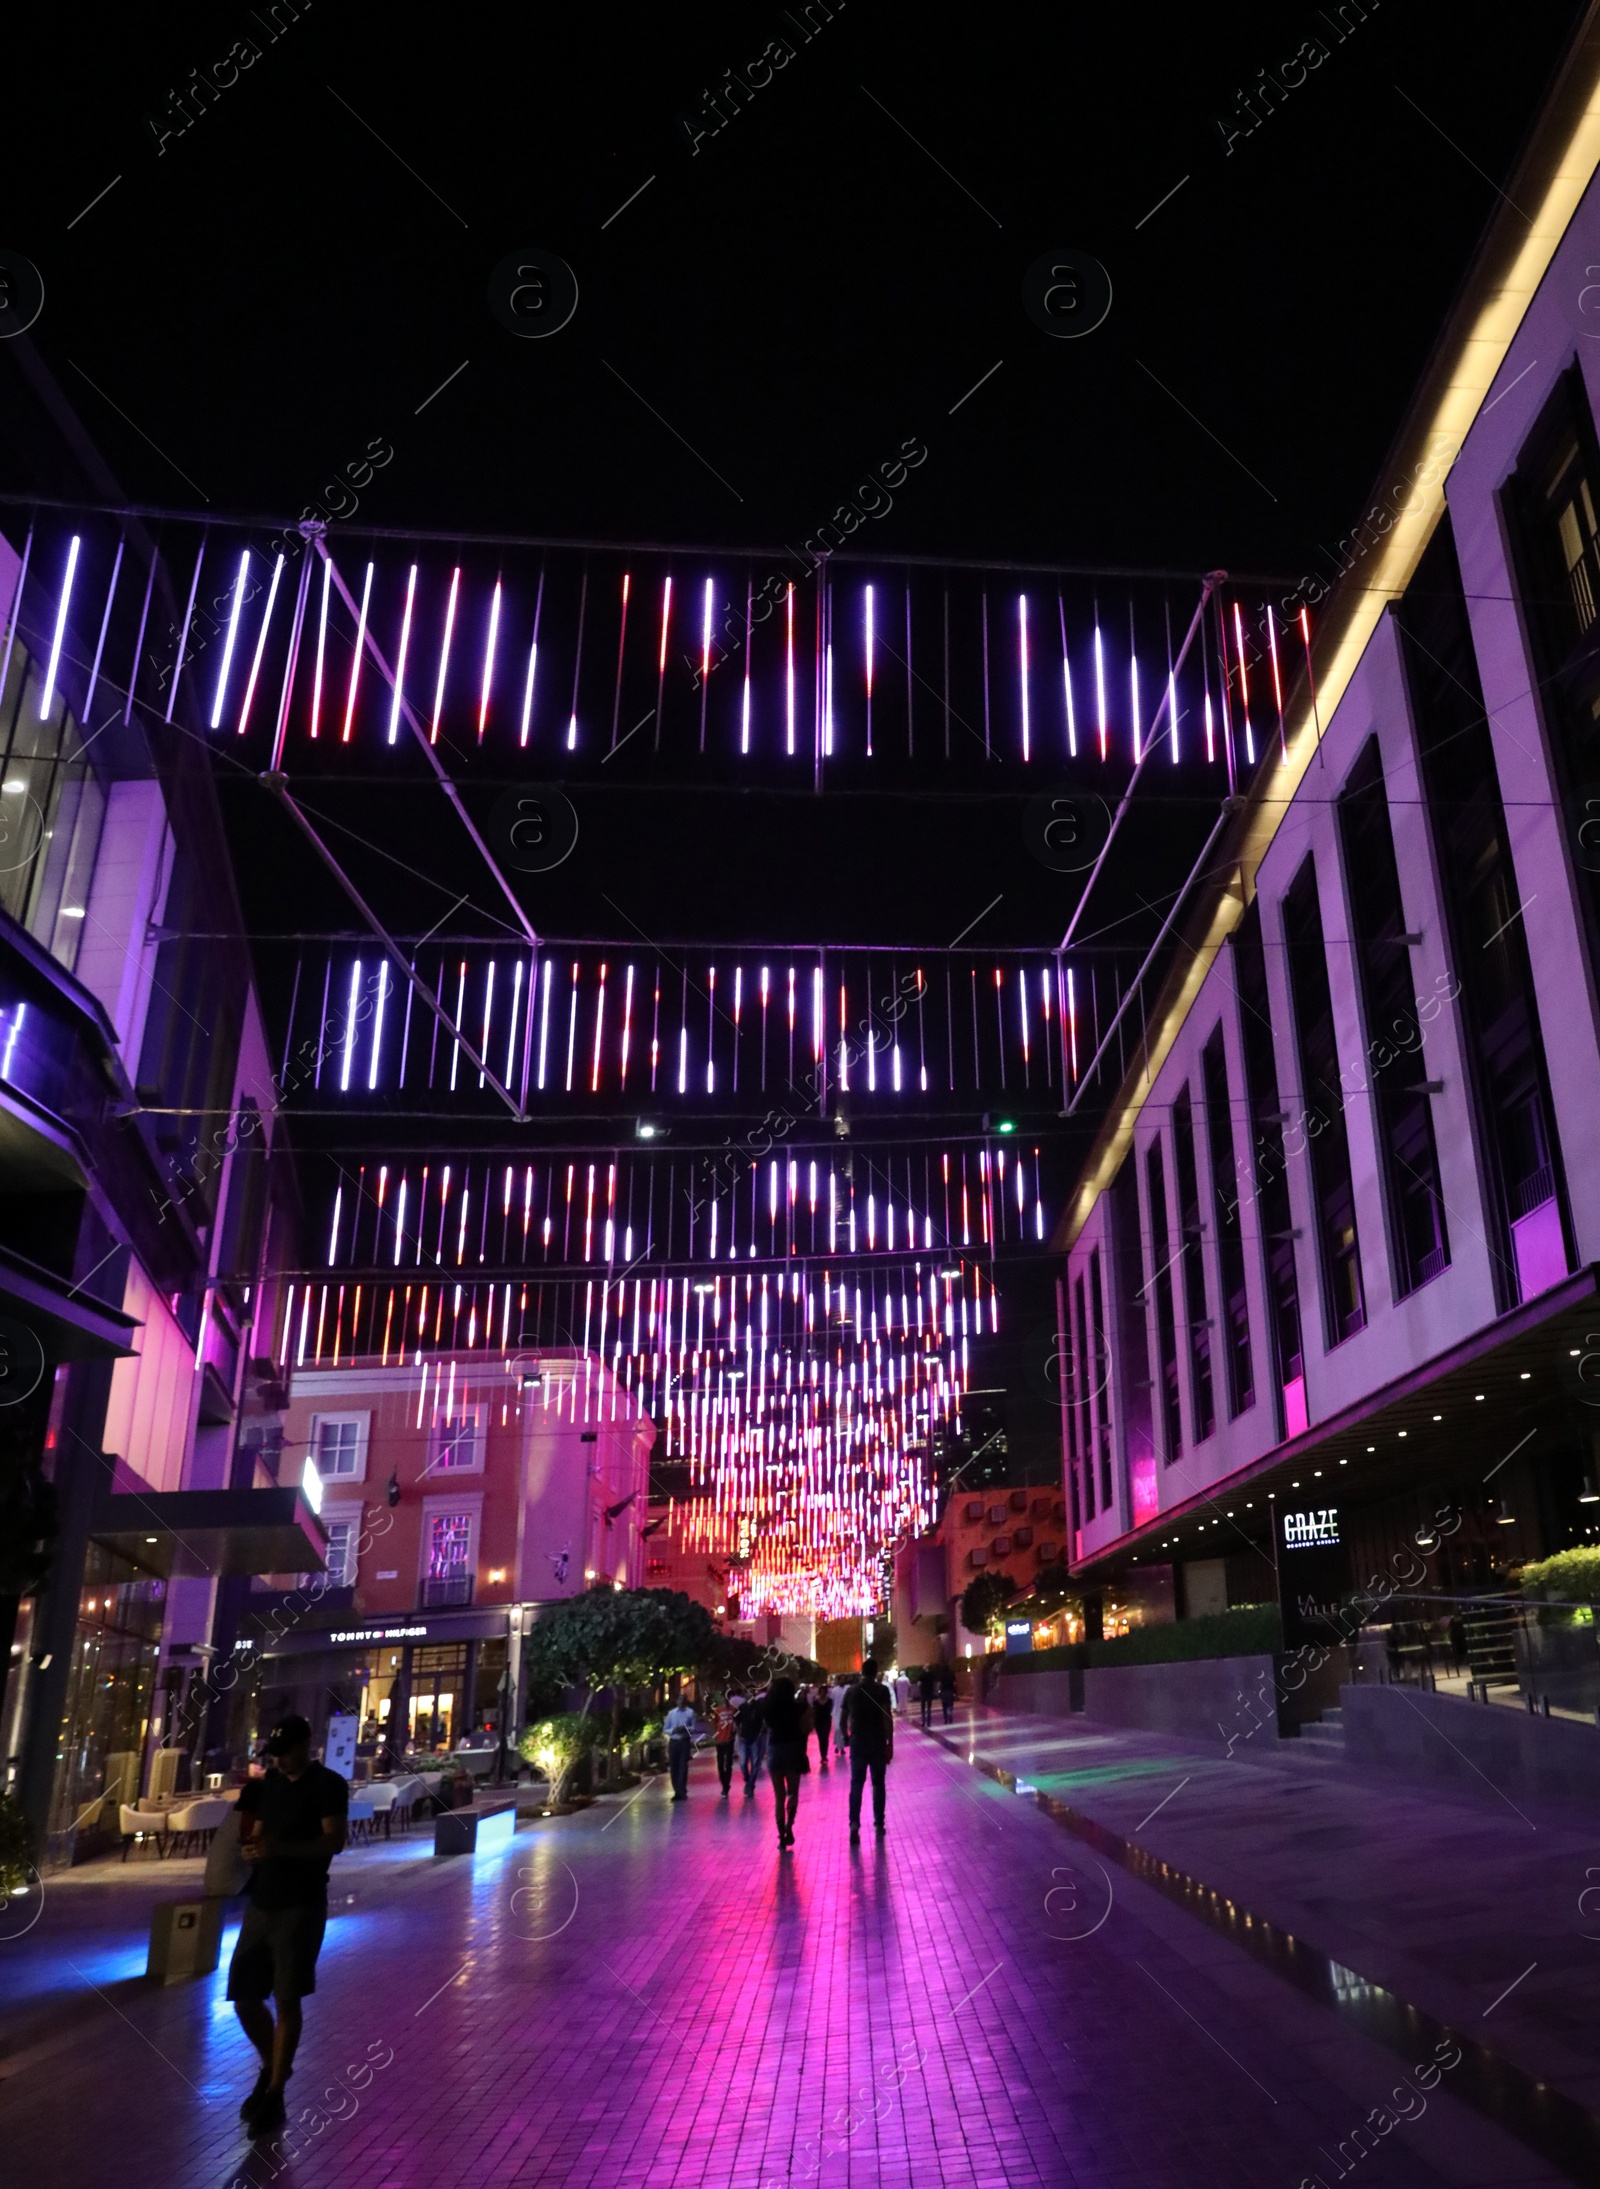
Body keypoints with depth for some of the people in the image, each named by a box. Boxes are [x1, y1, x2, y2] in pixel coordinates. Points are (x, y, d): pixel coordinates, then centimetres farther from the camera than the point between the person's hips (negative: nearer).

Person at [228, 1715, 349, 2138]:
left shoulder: (327, 1785, -9)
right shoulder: (269, 1784, 11)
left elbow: (334, 1840, -18)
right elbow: (254, 1836, 17)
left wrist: (279, 1848, -29)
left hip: (301, 1906, -7)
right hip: (260, 1903, 7)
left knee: (287, 2001, -5)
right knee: (244, 1998, 10)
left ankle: (274, 2097, 7)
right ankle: (272, 2068, 34)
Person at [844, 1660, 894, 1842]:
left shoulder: (852, 1691, 3)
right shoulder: (882, 1690, -7)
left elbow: (844, 1718, 9)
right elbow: (887, 1718, -14)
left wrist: (848, 1735, 25)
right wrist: (890, 1744, -10)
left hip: (857, 1743, 2)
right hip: (878, 1743, -2)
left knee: (856, 1784, 2)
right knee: (878, 1783, 12)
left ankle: (854, 1823, -14)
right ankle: (878, 1824, 16)